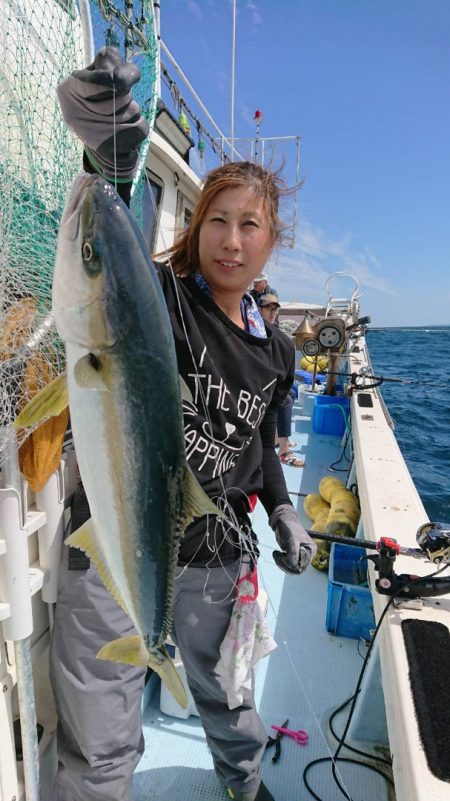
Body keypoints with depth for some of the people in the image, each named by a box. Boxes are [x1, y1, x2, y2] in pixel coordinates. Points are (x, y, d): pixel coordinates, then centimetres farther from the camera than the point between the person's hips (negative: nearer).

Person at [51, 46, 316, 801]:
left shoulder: (273, 348, 4)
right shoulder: (157, 298, -12)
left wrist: (282, 511, 4)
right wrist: (109, 164, -52)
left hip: (214, 556, 5)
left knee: (229, 700, 29)